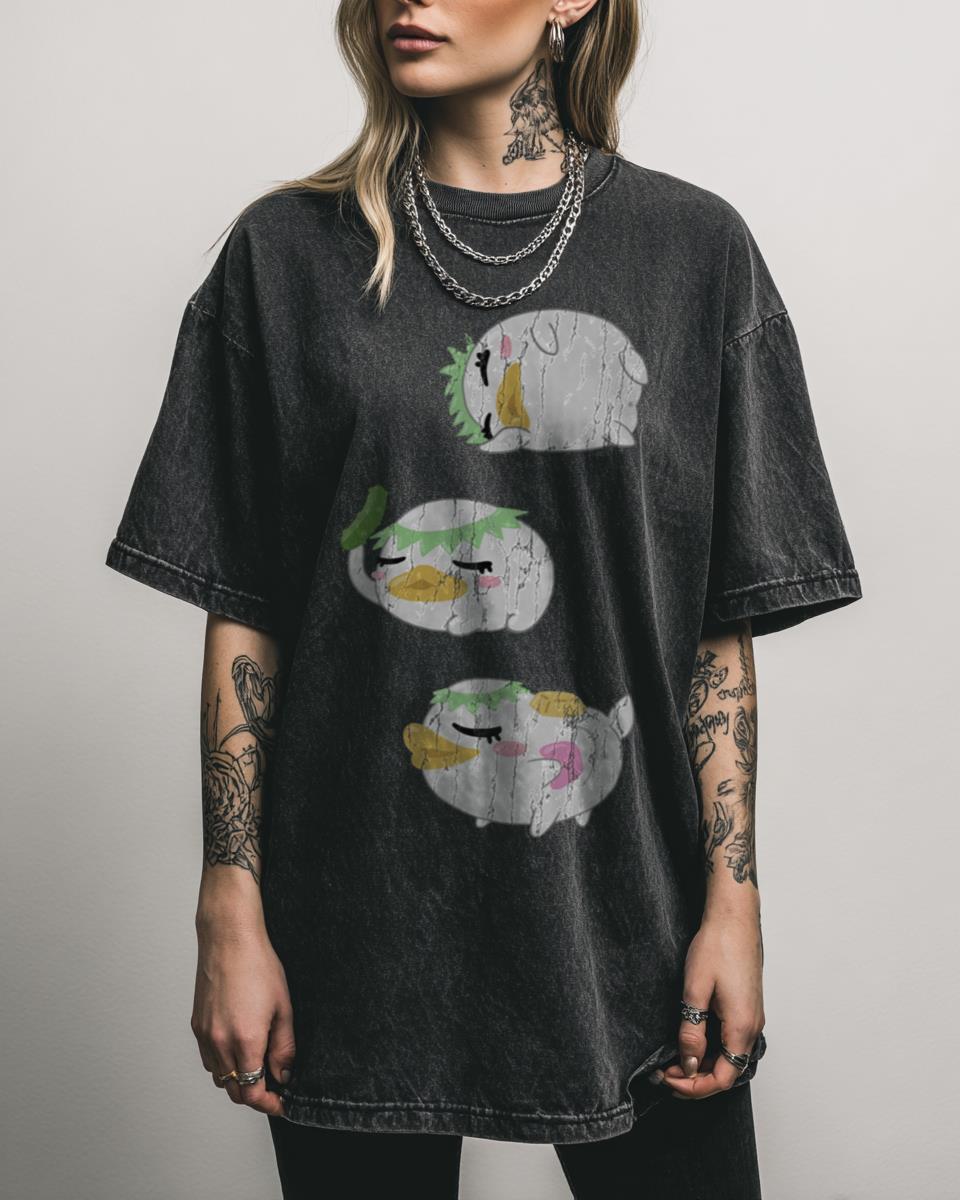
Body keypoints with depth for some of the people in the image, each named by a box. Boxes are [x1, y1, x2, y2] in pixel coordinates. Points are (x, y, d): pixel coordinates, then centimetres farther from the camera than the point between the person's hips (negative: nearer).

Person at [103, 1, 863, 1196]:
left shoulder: (693, 248, 2)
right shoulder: (289, 252, 2)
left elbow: (722, 624, 1)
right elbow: (242, 616, 1)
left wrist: (733, 898, -3)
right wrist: (231, 914, -2)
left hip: (624, 917, 1)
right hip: (362, 929, 0)